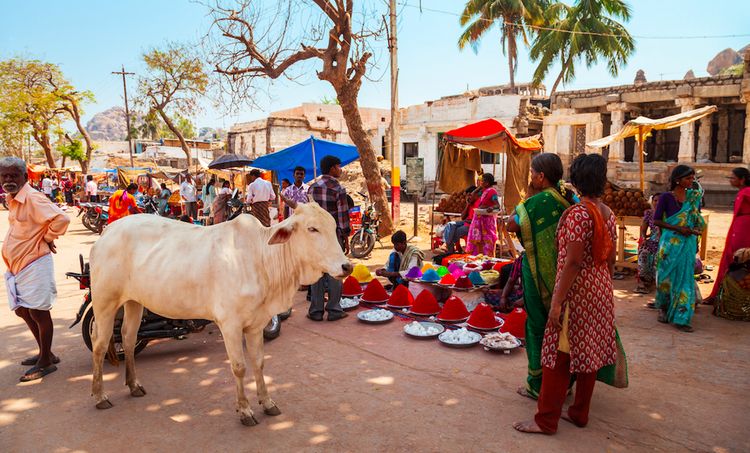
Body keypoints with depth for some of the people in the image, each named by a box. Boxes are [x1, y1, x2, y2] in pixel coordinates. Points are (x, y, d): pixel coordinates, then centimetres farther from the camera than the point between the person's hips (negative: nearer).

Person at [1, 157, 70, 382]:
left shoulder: (33, 198, -18)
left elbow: (61, 219, -29)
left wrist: (47, 239, -14)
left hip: (34, 265, -10)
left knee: (38, 313, -2)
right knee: (23, 311, 19)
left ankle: (46, 362, 11)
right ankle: (45, 353, 33)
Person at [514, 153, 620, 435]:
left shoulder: (578, 214, -19)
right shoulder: (608, 214, 5)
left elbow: (572, 262, -23)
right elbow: (610, 259, 11)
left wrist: (557, 302, -20)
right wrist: (605, 289, 22)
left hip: (576, 291, -8)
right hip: (600, 292, 8)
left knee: (559, 353, 1)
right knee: (588, 352, 15)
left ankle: (546, 420, 11)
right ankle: (579, 413, 28)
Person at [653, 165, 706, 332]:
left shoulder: (695, 197, 8)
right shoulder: (666, 197, -5)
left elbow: (698, 219, 16)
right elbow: (657, 220, -7)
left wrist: (697, 229, -6)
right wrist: (678, 229, -16)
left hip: (688, 244, 4)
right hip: (670, 243, -3)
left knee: (685, 277, 2)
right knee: (667, 276, 6)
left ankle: (680, 318, 6)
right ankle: (663, 308, 27)